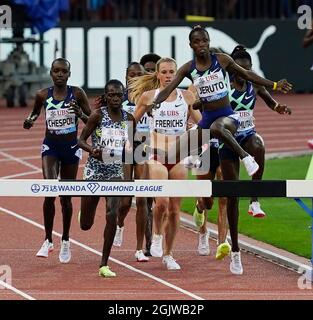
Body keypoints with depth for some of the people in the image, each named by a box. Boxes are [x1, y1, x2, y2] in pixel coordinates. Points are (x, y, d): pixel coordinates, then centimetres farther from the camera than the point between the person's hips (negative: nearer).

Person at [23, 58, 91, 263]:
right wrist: (30, 120, -7)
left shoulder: (77, 94, -5)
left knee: (66, 197, 10)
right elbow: (35, 112, 16)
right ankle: (48, 240, -10)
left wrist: (80, 113, -22)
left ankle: (65, 241, 28)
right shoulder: (43, 95, -1)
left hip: (71, 147, 0)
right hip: (50, 147, 0)